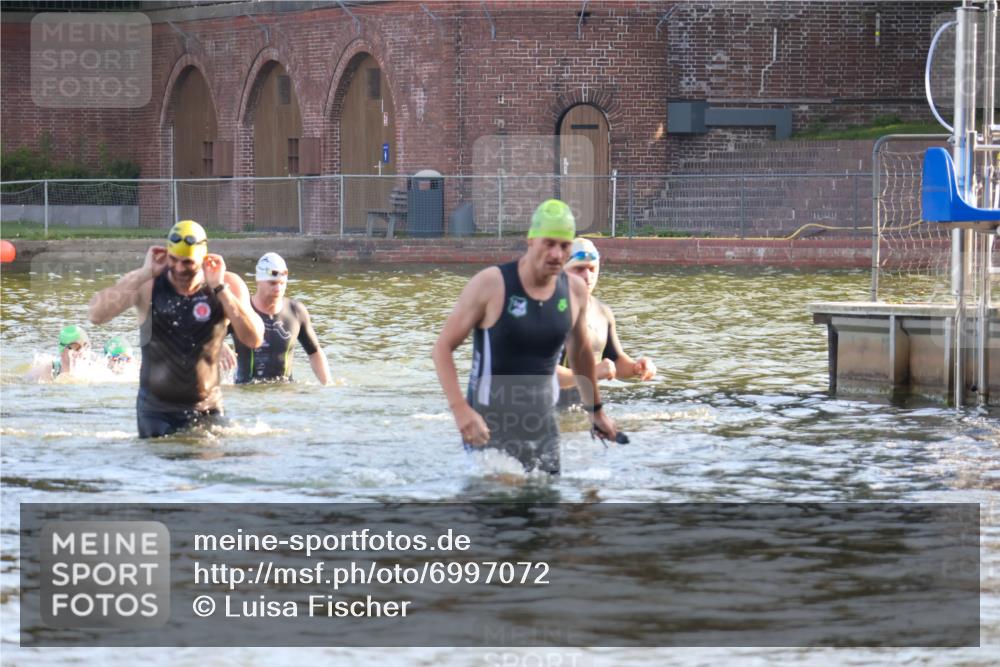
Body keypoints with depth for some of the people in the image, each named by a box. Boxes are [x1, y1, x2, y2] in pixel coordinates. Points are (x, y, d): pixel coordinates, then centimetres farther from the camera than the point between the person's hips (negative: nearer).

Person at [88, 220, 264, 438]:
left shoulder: (228, 285, -6)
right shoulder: (146, 285, -9)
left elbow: (254, 339, -17)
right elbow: (97, 315, -22)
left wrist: (220, 289, -22)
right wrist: (144, 275, -24)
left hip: (207, 411, 1)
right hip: (156, 411, -1)